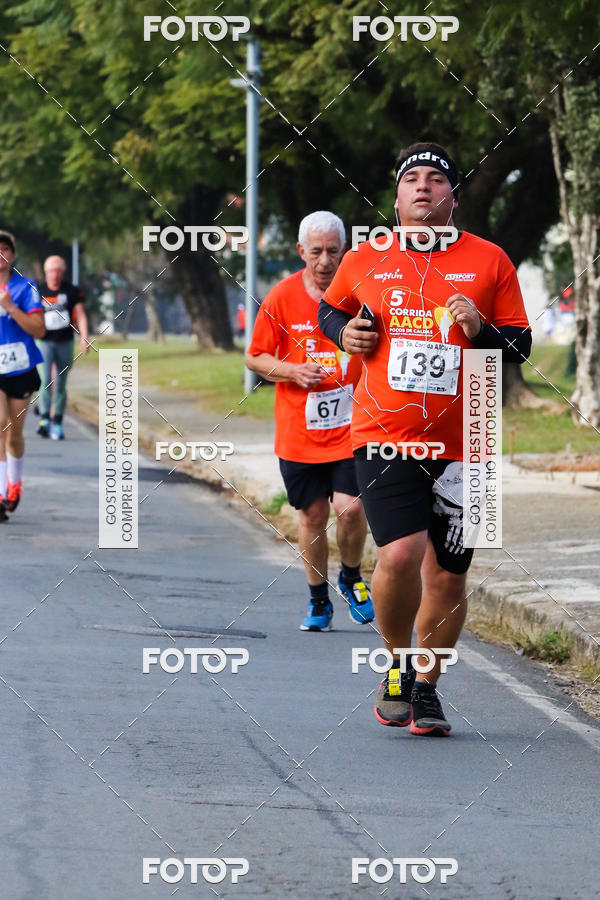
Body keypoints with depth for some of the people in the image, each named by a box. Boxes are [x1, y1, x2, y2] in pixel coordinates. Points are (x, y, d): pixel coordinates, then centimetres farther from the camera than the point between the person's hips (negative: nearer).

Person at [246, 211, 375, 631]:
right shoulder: (282, 297, -2)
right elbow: (254, 358, 6)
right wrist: (292, 371, -11)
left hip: (351, 427, -1)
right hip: (298, 432, 1)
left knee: (351, 508, -13)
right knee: (312, 515, 6)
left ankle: (352, 578, 16)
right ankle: (319, 601, 25)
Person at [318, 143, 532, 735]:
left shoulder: (489, 262, 4)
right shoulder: (365, 260, 7)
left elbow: (520, 346, 7)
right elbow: (331, 308, 25)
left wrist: (480, 330, -13)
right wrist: (345, 332, 4)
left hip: (459, 441, 1)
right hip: (384, 435, -1)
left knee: (447, 575, 5)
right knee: (400, 554, -20)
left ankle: (425, 686, 26)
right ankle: (397, 664, 5)